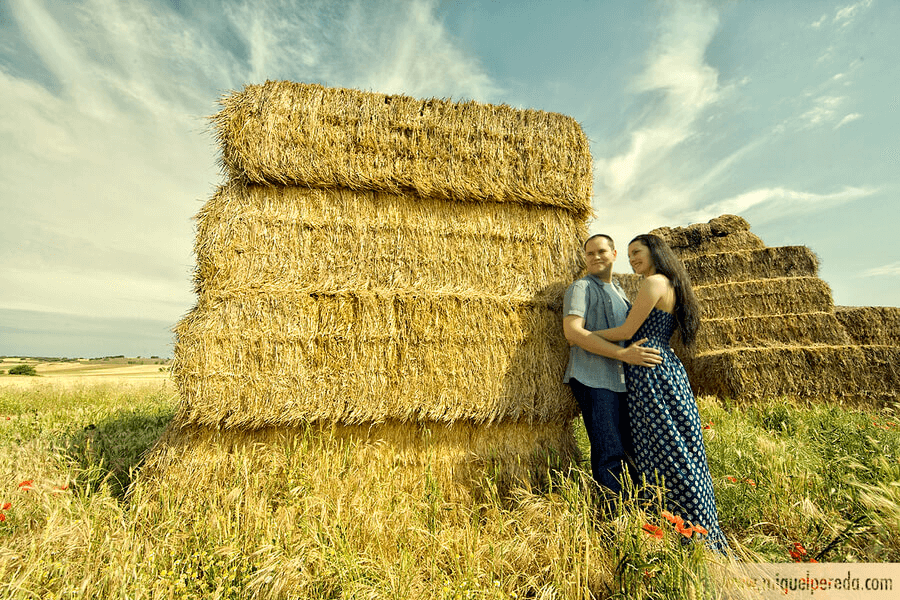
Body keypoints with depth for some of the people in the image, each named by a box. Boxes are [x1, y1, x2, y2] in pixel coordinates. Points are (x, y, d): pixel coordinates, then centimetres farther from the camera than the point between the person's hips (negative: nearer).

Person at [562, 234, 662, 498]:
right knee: (609, 454, -6)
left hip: (622, 380, 8)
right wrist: (622, 353, -22)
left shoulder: (619, 292, 21)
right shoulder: (581, 287, -4)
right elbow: (572, 330, -19)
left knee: (627, 448, 14)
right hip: (593, 380, -8)